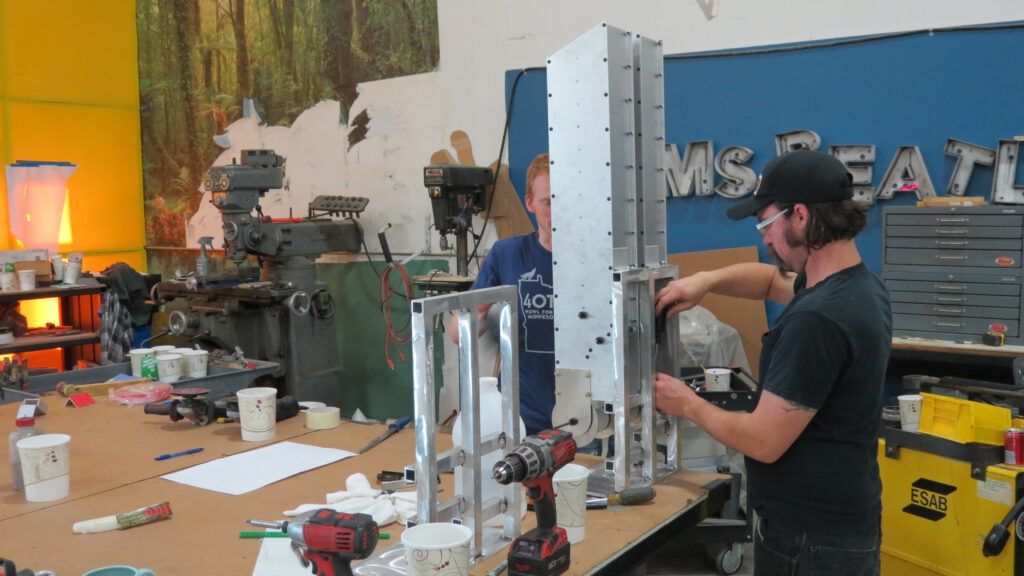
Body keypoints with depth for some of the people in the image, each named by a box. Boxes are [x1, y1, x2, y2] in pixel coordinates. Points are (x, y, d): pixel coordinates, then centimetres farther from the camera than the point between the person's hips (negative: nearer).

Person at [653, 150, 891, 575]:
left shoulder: (817, 319, -28)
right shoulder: (859, 285, 3)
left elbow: (763, 441, -24)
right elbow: (772, 279, 23)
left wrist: (689, 405, -7)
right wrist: (706, 280, 6)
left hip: (811, 539, -9)